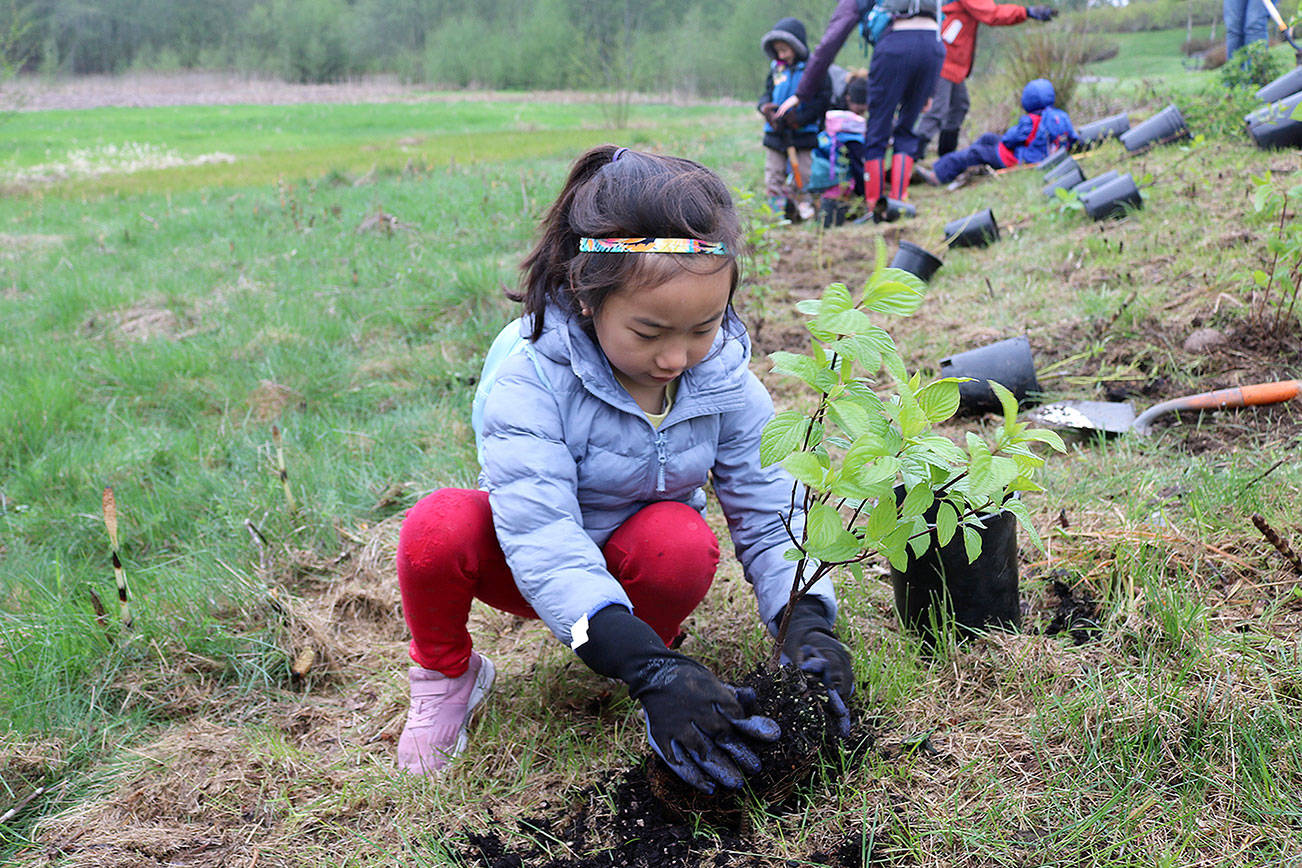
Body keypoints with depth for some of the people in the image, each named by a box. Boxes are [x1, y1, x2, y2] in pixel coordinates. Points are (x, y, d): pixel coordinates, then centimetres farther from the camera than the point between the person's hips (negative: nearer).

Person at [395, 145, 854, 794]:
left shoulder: (726, 381, -17)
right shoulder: (533, 377, -31)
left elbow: (770, 515, -13)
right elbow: (541, 537, -39)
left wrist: (807, 621, -35)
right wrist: (652, 670, -50)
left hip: (638, 567, 2)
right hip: (538, 572, -2)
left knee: (685, 542, -33)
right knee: (438, 526, -33)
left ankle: (656, 640, 2)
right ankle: (445, 673, -2)